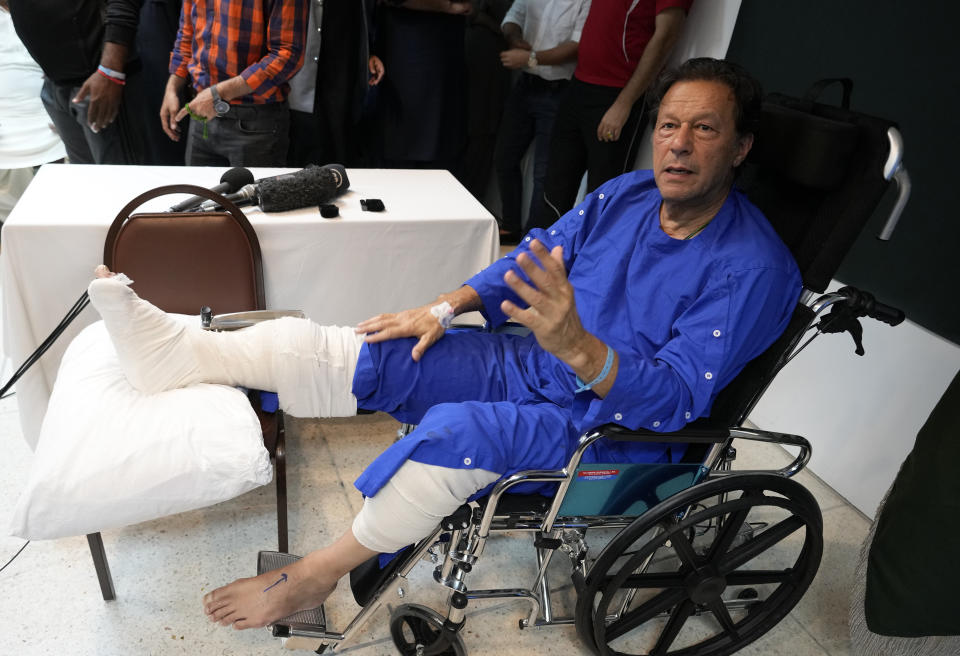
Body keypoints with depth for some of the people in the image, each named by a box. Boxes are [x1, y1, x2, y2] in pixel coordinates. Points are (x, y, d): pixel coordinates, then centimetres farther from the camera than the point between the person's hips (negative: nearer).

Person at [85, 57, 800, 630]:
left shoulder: (752, 268, -18)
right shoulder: (626, 194, 2)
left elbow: (678, 398, -26)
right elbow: (539, 255, 11)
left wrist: (578, 348, -45)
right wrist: (446, 307, -2)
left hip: (613, 423, -6)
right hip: (528, 367, 6)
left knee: (456, 430, -34)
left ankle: (319, 573, -11)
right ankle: (171, 350, -3)